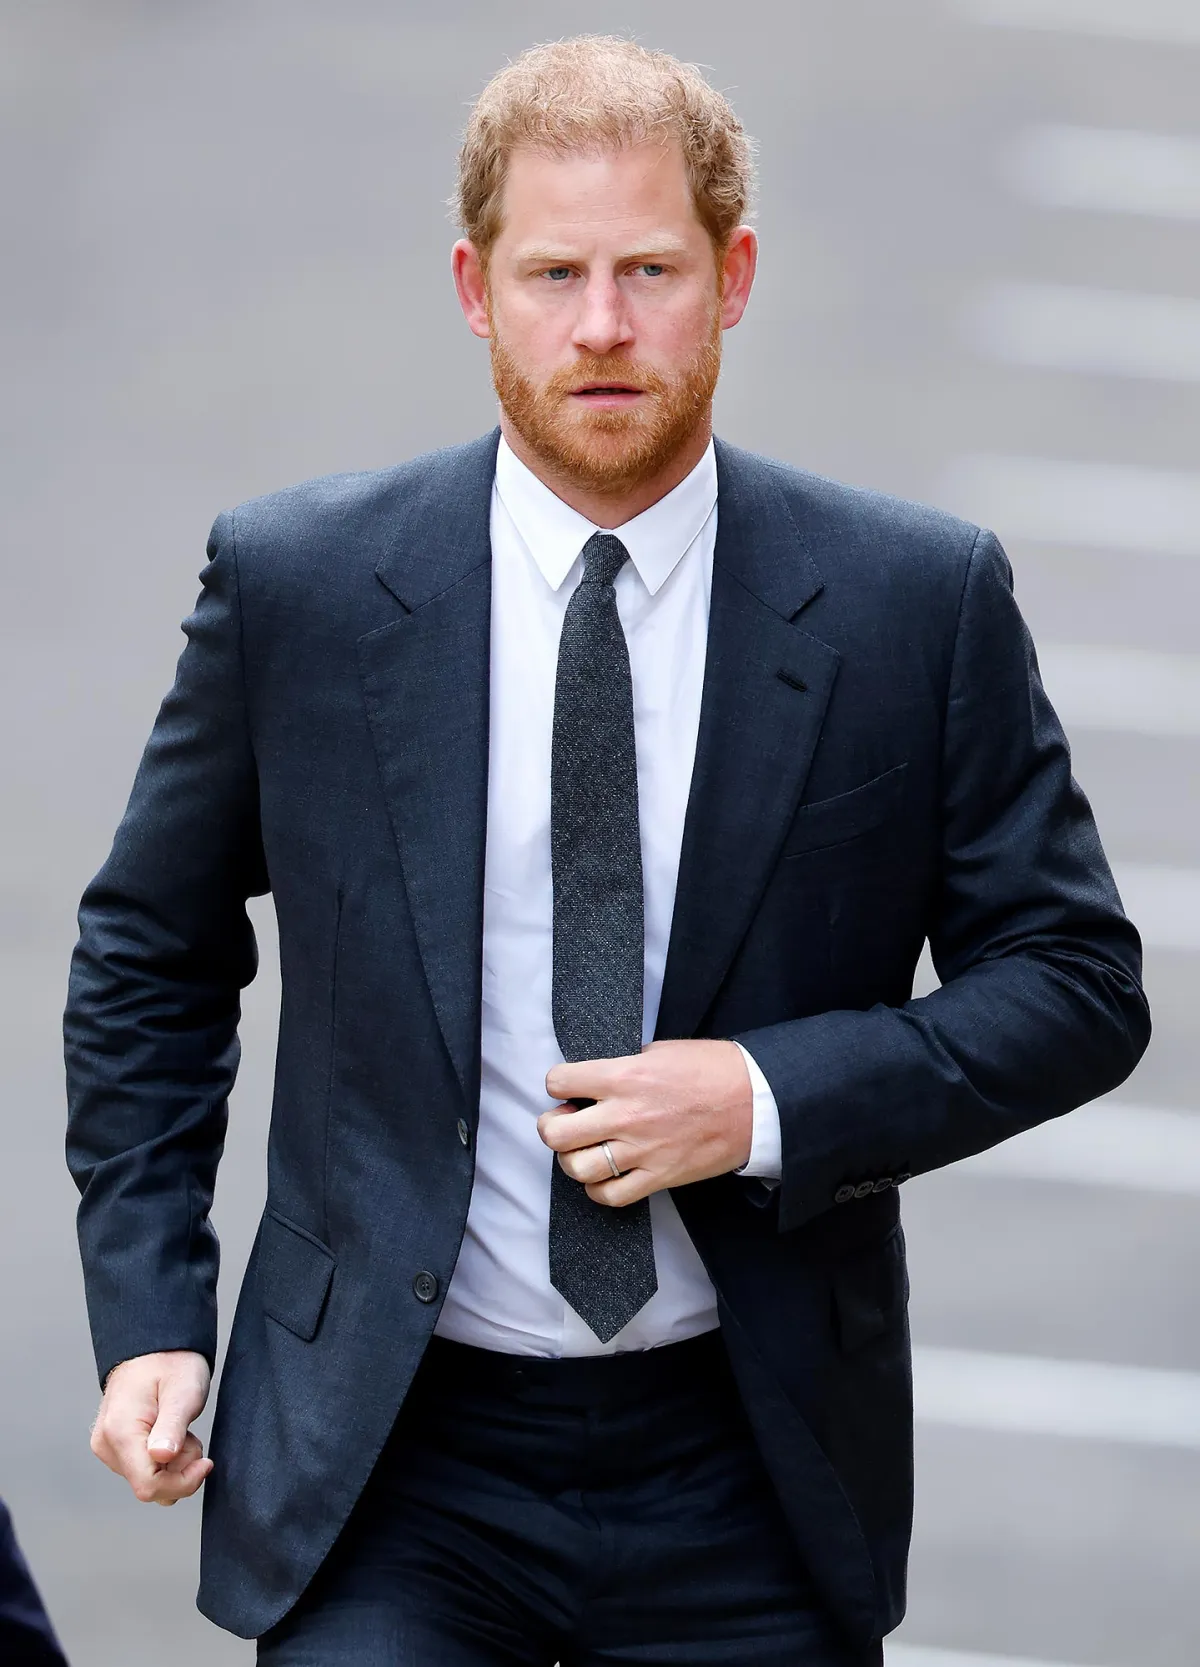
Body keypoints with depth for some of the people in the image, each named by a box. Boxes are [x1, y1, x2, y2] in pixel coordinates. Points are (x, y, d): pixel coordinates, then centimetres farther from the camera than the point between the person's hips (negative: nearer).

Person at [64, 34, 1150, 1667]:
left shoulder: (920, 600, -2)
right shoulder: (296, 582, -1)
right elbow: (150, 967, 11)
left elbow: (1077, 982, 1)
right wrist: (148, 1319, 1)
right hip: (388, 1469, 0)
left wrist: (775, 1102, -14)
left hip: (751, 1472, 1)